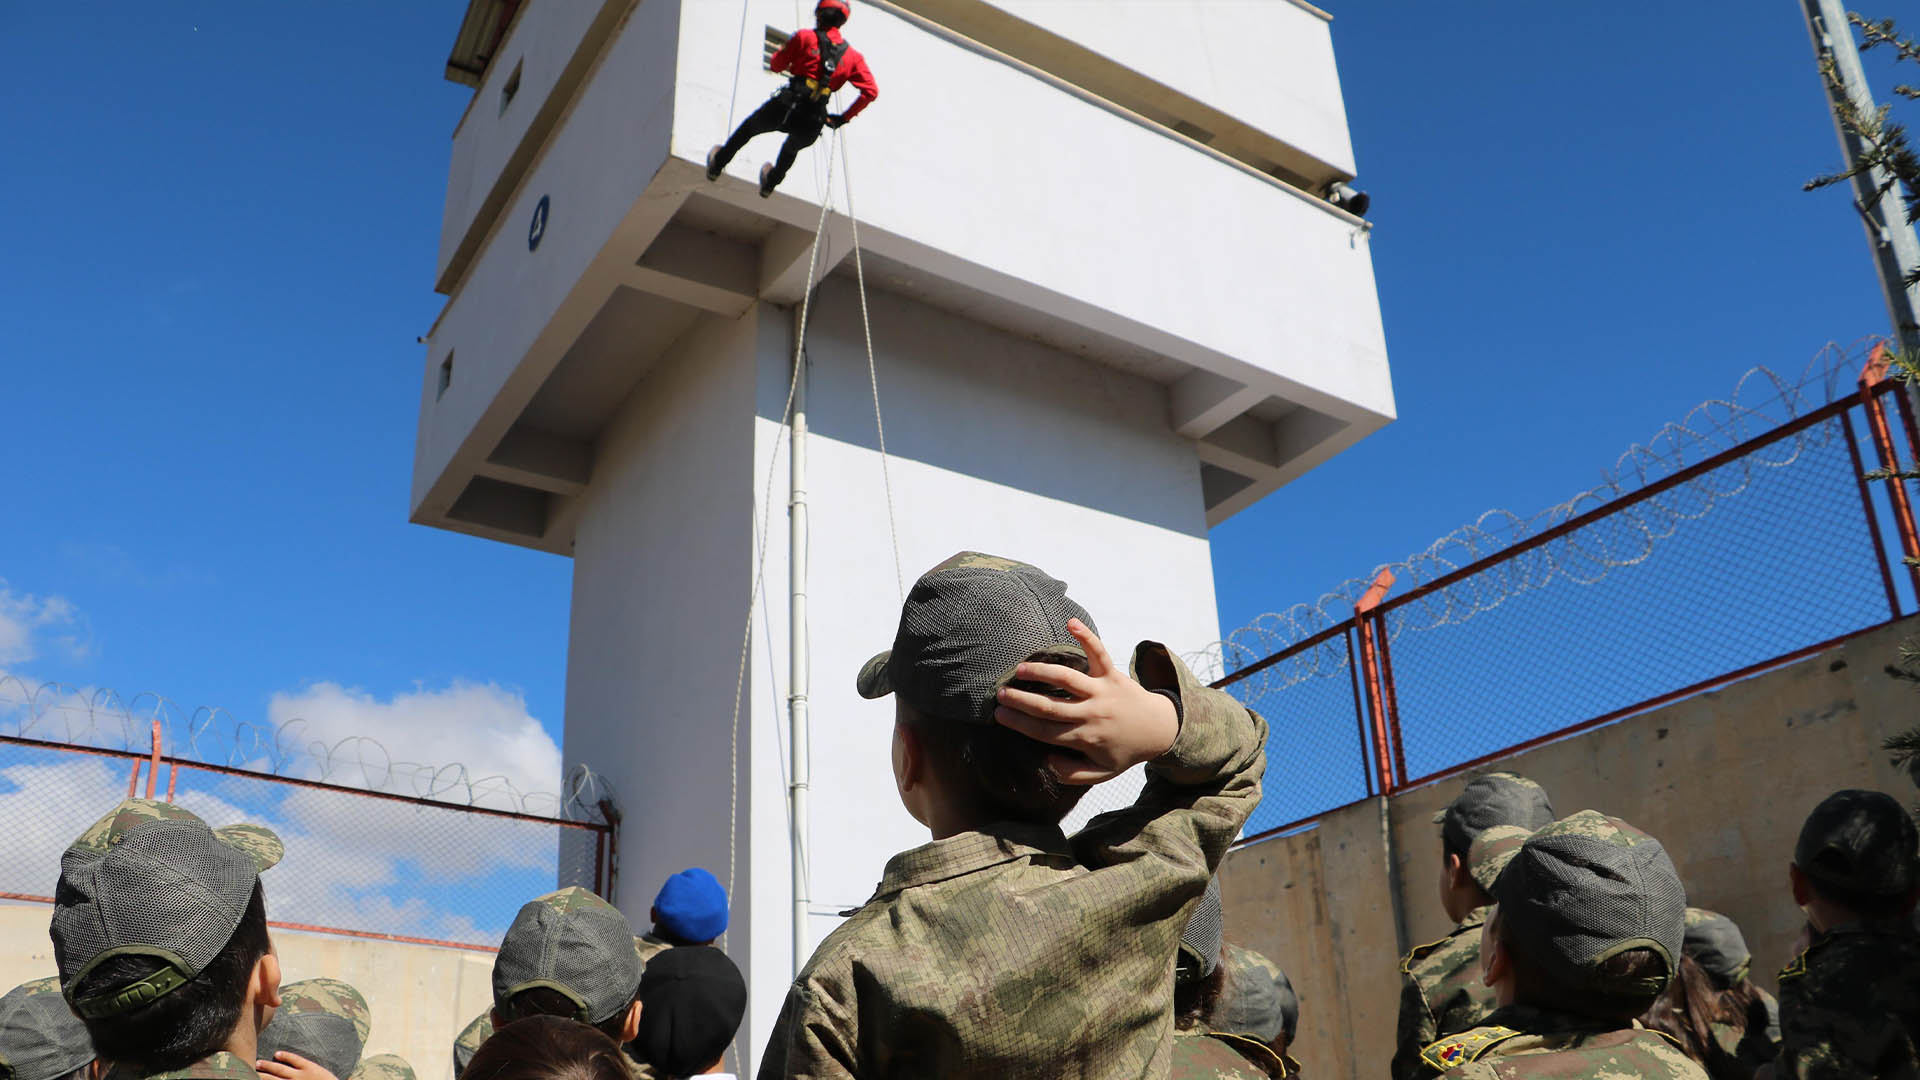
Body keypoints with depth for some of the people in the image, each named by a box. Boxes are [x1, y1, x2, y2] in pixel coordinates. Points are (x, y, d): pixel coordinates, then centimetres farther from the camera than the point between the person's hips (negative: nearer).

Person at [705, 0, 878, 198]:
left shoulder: (805, 37, 1)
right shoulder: (853, 55, 9)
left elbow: (776, 65, 11)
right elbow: (871, 91, 3)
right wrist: (844, 118, 11)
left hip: (785, 107, -3)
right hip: (813, 122, 3)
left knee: (749, 127, 30)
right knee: (792, 148, 38)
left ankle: (717, 165, 47)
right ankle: (771, 182, 61)